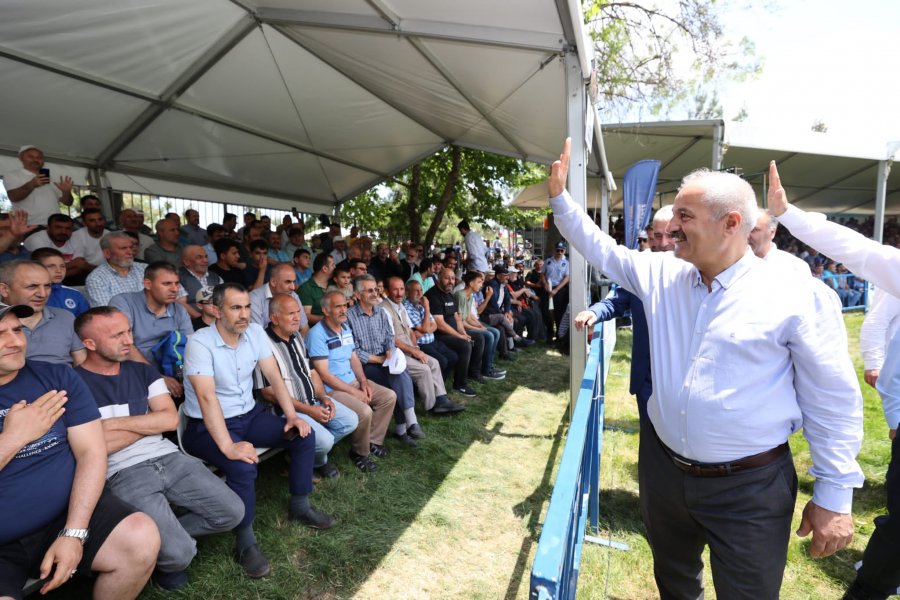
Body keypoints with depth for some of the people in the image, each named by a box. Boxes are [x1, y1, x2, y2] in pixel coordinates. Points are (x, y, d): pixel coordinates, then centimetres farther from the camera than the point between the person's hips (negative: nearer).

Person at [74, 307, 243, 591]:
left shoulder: (143, 372, 13)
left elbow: (170, 419, 2)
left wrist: (115, 423, -7)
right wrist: (149, 423, -3)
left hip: (168, 458, 5)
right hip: (123, 473, -5)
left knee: (232, 511, -5)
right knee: (179, 553, -21)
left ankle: (165, 532, 17)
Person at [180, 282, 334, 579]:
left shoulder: (255, 332, -4)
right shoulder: (199, 343, -23)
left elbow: (274, 377, -3)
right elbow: (207, 397, -31)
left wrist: (292, 416, -14)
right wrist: (228, 447, -39)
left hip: (250, 415, 6)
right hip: (207, 426, -6)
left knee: (304, 434, -8)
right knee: (243, 466, -32)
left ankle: (300, 506, 12)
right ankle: (245, 542, -10)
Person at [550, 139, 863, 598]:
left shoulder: (798, 297, -15)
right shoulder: (661, 273, -2)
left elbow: (833, 402, -9)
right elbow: (601, 250, 10)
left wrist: (834, 496, -6)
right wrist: (560, 196, 3)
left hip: (749, 488, -4)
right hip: (661, 467, 5)